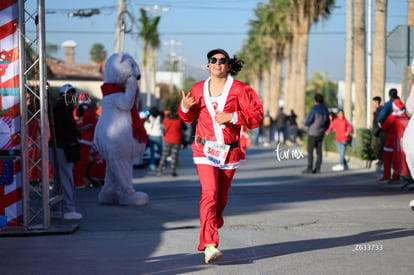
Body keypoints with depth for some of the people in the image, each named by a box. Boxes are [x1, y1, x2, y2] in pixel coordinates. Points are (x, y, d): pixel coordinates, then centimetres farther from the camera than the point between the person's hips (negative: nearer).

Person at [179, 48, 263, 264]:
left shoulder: (239, 90, -2)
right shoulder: (198, 89, 6)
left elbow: (257, 116, -8)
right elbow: (189, 118, 19)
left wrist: (232, 117, -19)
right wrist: (184, 108, -3)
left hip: (229, 151, 1)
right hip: (205, 149, -1)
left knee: (221, 196, 12)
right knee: (209, 193, -17)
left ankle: (208, 236, 37)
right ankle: (210, 246, -25)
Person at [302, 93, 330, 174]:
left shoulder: (314, 109, -16)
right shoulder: (325, 110, 7)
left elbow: (308, 122, -17)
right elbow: (327, 123, 12)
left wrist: (305, 123, 7)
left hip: (313, 134, -7)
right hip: (321, 134, 7)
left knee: (310, 151, -4)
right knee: (319, 151, 7)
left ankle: (309, 168, -6)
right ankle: (317, 168, 5)